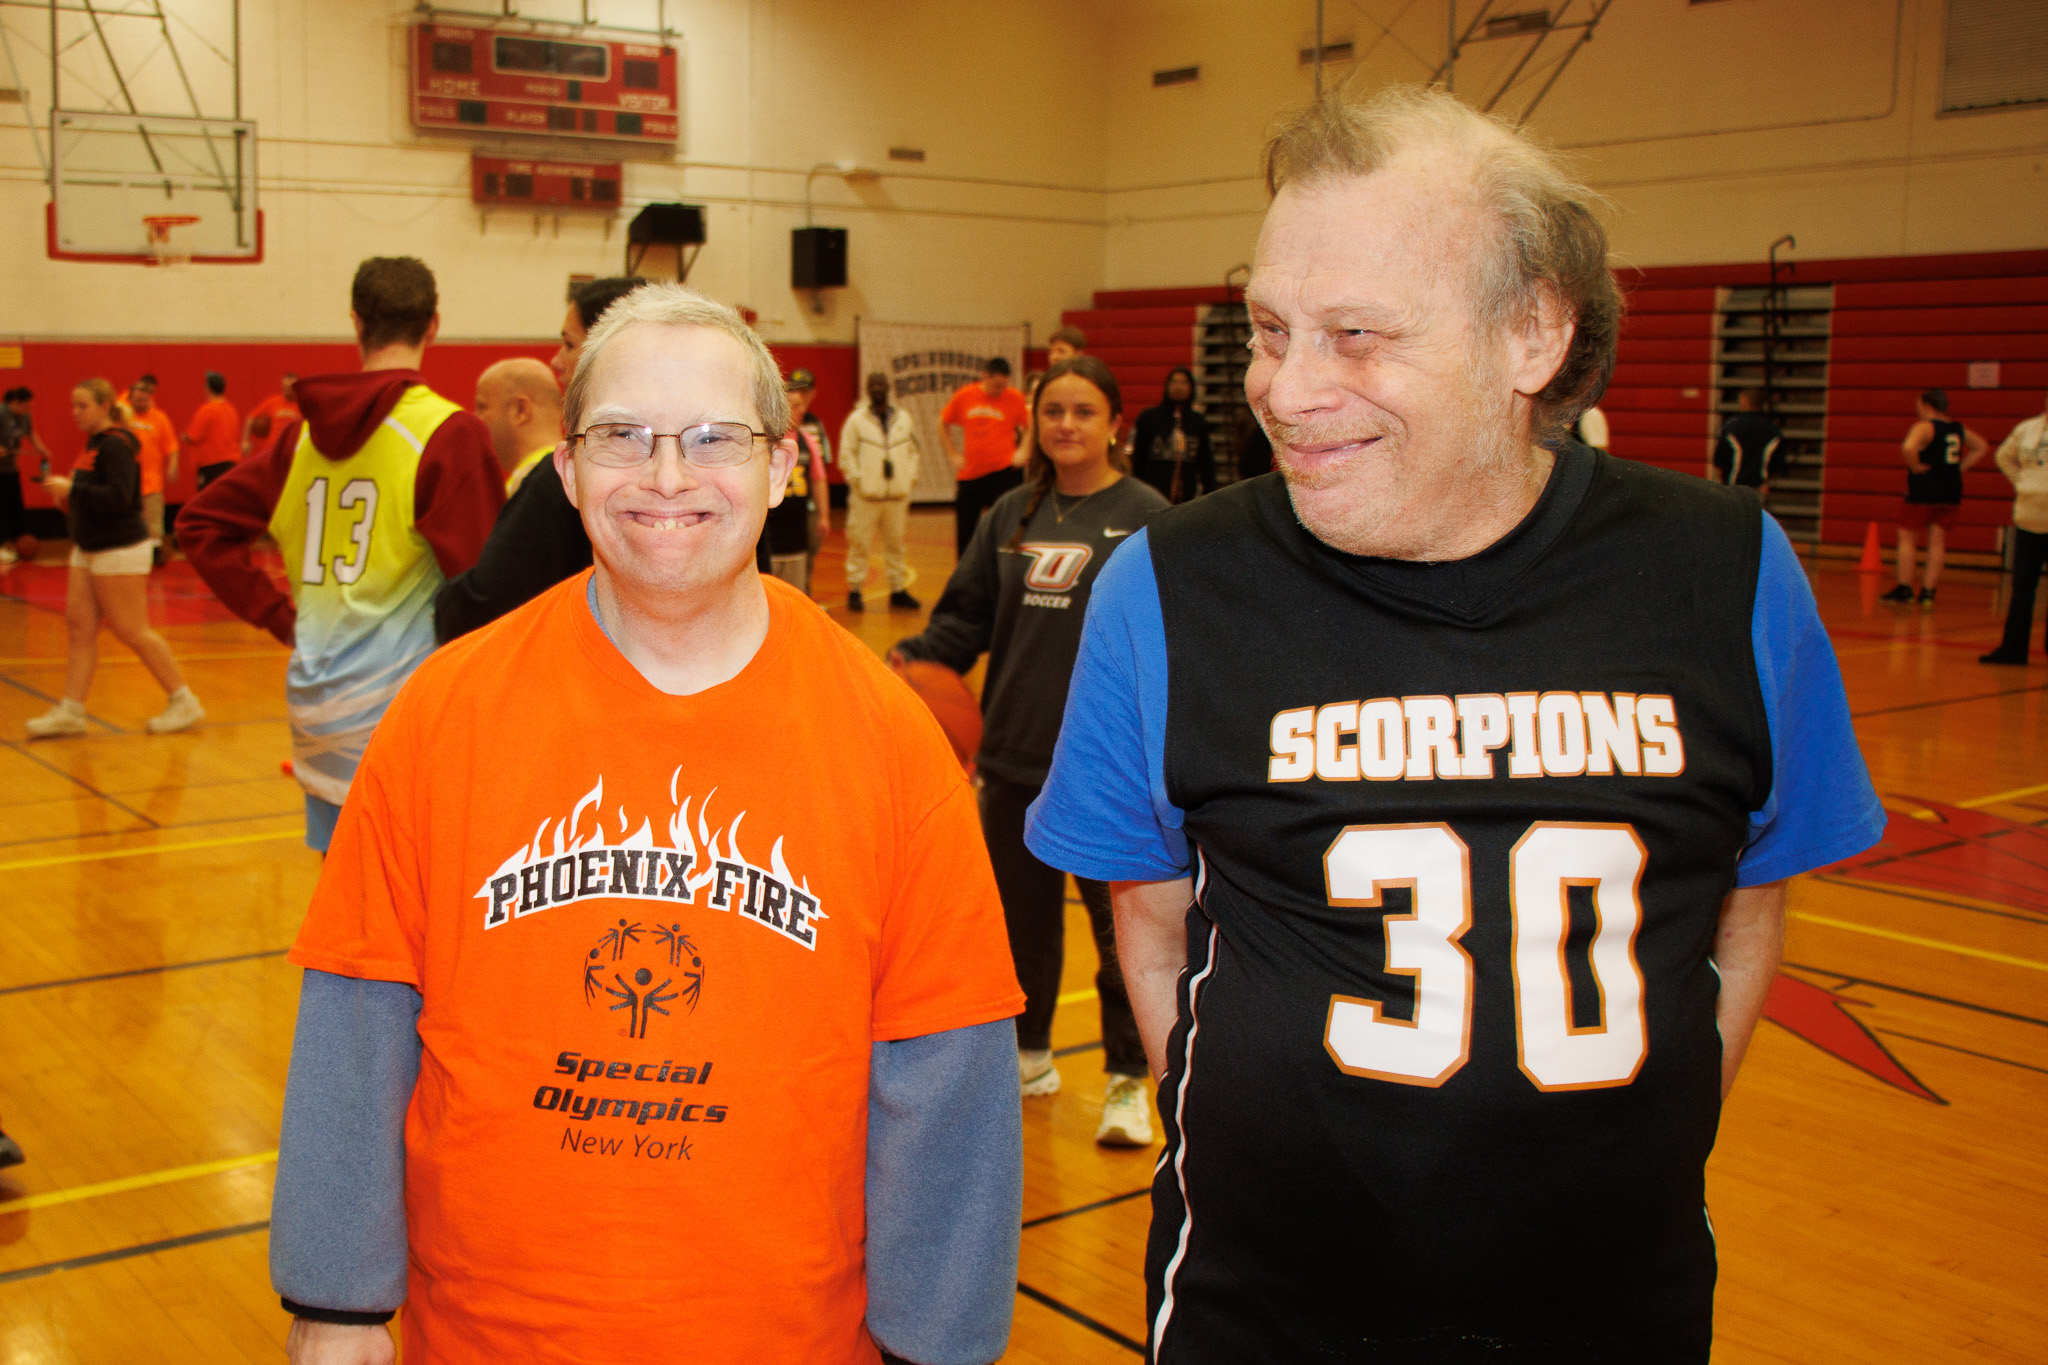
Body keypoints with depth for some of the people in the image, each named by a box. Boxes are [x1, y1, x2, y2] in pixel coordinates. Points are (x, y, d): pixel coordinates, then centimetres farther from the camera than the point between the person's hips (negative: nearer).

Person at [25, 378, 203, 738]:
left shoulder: (116, 446, -15)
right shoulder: (95, 444, 14)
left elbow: (119, 497, -24)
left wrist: (72, 490, -22)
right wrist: (70, 497, 6)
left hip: (119, 550, -10)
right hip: (89, 549, 10)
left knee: (132, 631, -5)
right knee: (79, 625, 5)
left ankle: (183, 702, 5)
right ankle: (70, 712, 7)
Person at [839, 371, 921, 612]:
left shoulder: (903, 418, 10)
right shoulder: (856, 420, -2)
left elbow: (913, 450, 17)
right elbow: (846, 454, -2)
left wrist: (910, 477, 5)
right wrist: (857, 481, -8)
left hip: (897, 495, 4)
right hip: (866, 496, -4)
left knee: (896, 543, 11)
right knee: (860, 544, -2)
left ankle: (898, 590, 19)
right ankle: (854, 591, 6)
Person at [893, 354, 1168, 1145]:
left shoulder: (1146, 517, -5)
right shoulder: (1011, 516, 8)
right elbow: (966, 618, 9)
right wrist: (913, 661, -8)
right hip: (1015, 755, 5)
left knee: (1120, 921, 2)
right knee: (1021, 913, 16)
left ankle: (1128, 1082, 16)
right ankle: (1029, 1055, 35)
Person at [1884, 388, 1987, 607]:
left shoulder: (1924, 427, -12)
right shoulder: (1958, 429, 11)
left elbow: (1908, 447, -31)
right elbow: (1981, 447, 25)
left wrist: (1915, 467, -14)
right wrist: (1959, 467, 15)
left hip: (1923, 490, -6)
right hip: (1951, 491, 6)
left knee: (1906, 536, 5)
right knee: (1937, 541, 9)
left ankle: (1904, 589, 5)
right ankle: (1928, 591, 7)